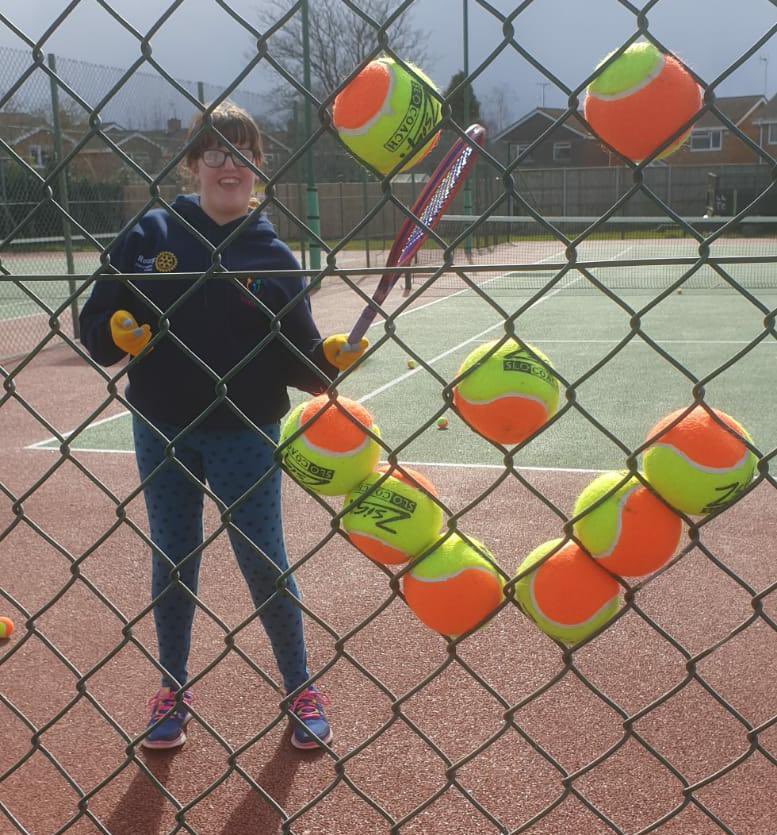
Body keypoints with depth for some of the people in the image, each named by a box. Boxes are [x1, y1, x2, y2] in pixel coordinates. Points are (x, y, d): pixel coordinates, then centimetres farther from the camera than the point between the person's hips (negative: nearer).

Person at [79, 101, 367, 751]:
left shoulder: (274, 256, -2)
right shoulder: (150, 234, 0)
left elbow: (296, 361, -3)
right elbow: (94, 327, 0)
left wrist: (331, 358, -22)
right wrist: (118, 332, -21)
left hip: (245, 435, -2)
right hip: (162, 430, 2)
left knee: (265, 566, 5)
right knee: (172, 563, 13)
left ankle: (301, 688, 25)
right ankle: (173, 691, 31)